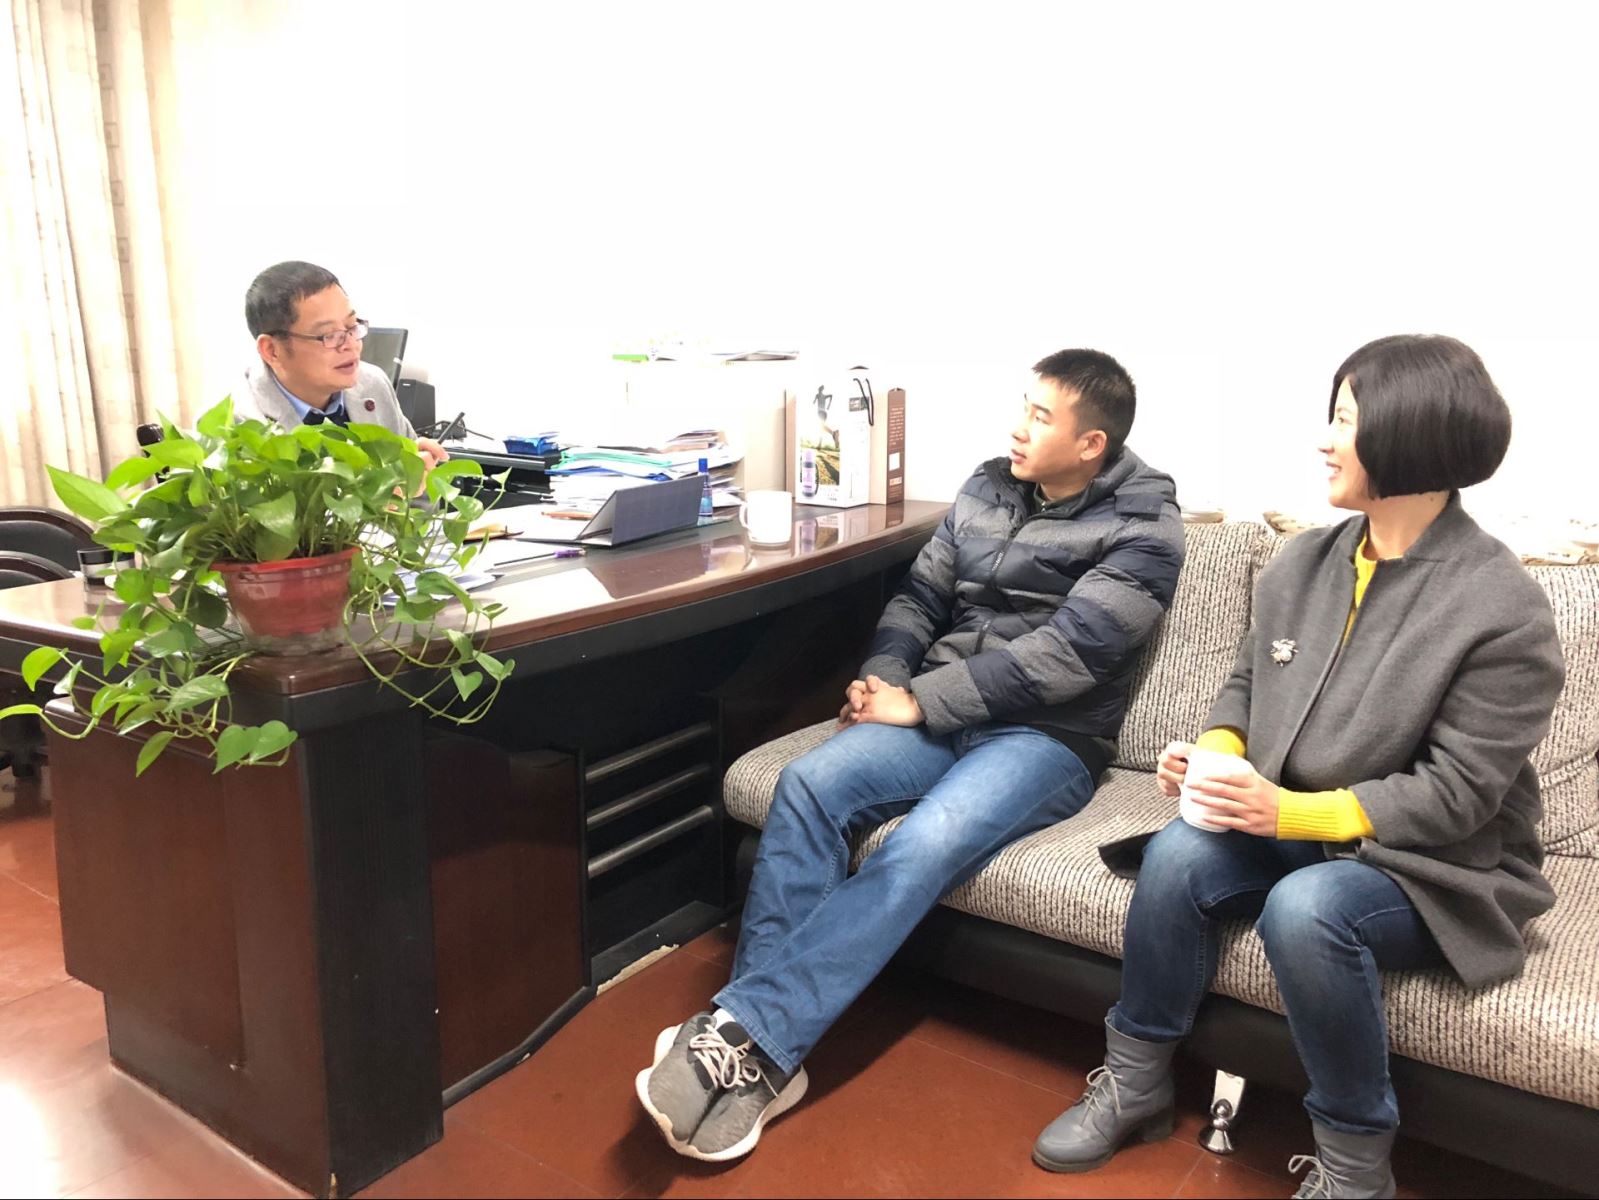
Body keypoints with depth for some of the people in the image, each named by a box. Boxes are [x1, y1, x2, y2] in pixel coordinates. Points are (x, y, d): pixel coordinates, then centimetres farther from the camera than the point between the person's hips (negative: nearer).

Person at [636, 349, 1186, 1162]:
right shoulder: (987, 489, 12)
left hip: (1049, 737, -5)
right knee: (809, 784, -23)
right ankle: (759, 1045, -26)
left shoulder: (1143, 529, -6)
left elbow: (1064, 653, -17)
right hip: (940, 713, 5)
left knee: (923, 847, -34)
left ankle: (751, 1040, -33)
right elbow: (921, 595, 15)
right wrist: (884, 680, -6)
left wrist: (916, 701, -18)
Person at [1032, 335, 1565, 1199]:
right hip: (1294, 829, 5)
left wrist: (1292, 812, -27)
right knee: (1178, 854, -23)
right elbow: (1247, 683, 12)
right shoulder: (1302, 564, 0)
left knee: (1306, 909, -34)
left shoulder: (1503, 609, -18)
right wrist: (1215, 753, -10)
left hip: (1438, 870, -5)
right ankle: (1135, 1084, -3)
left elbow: (1455, 795, -19)